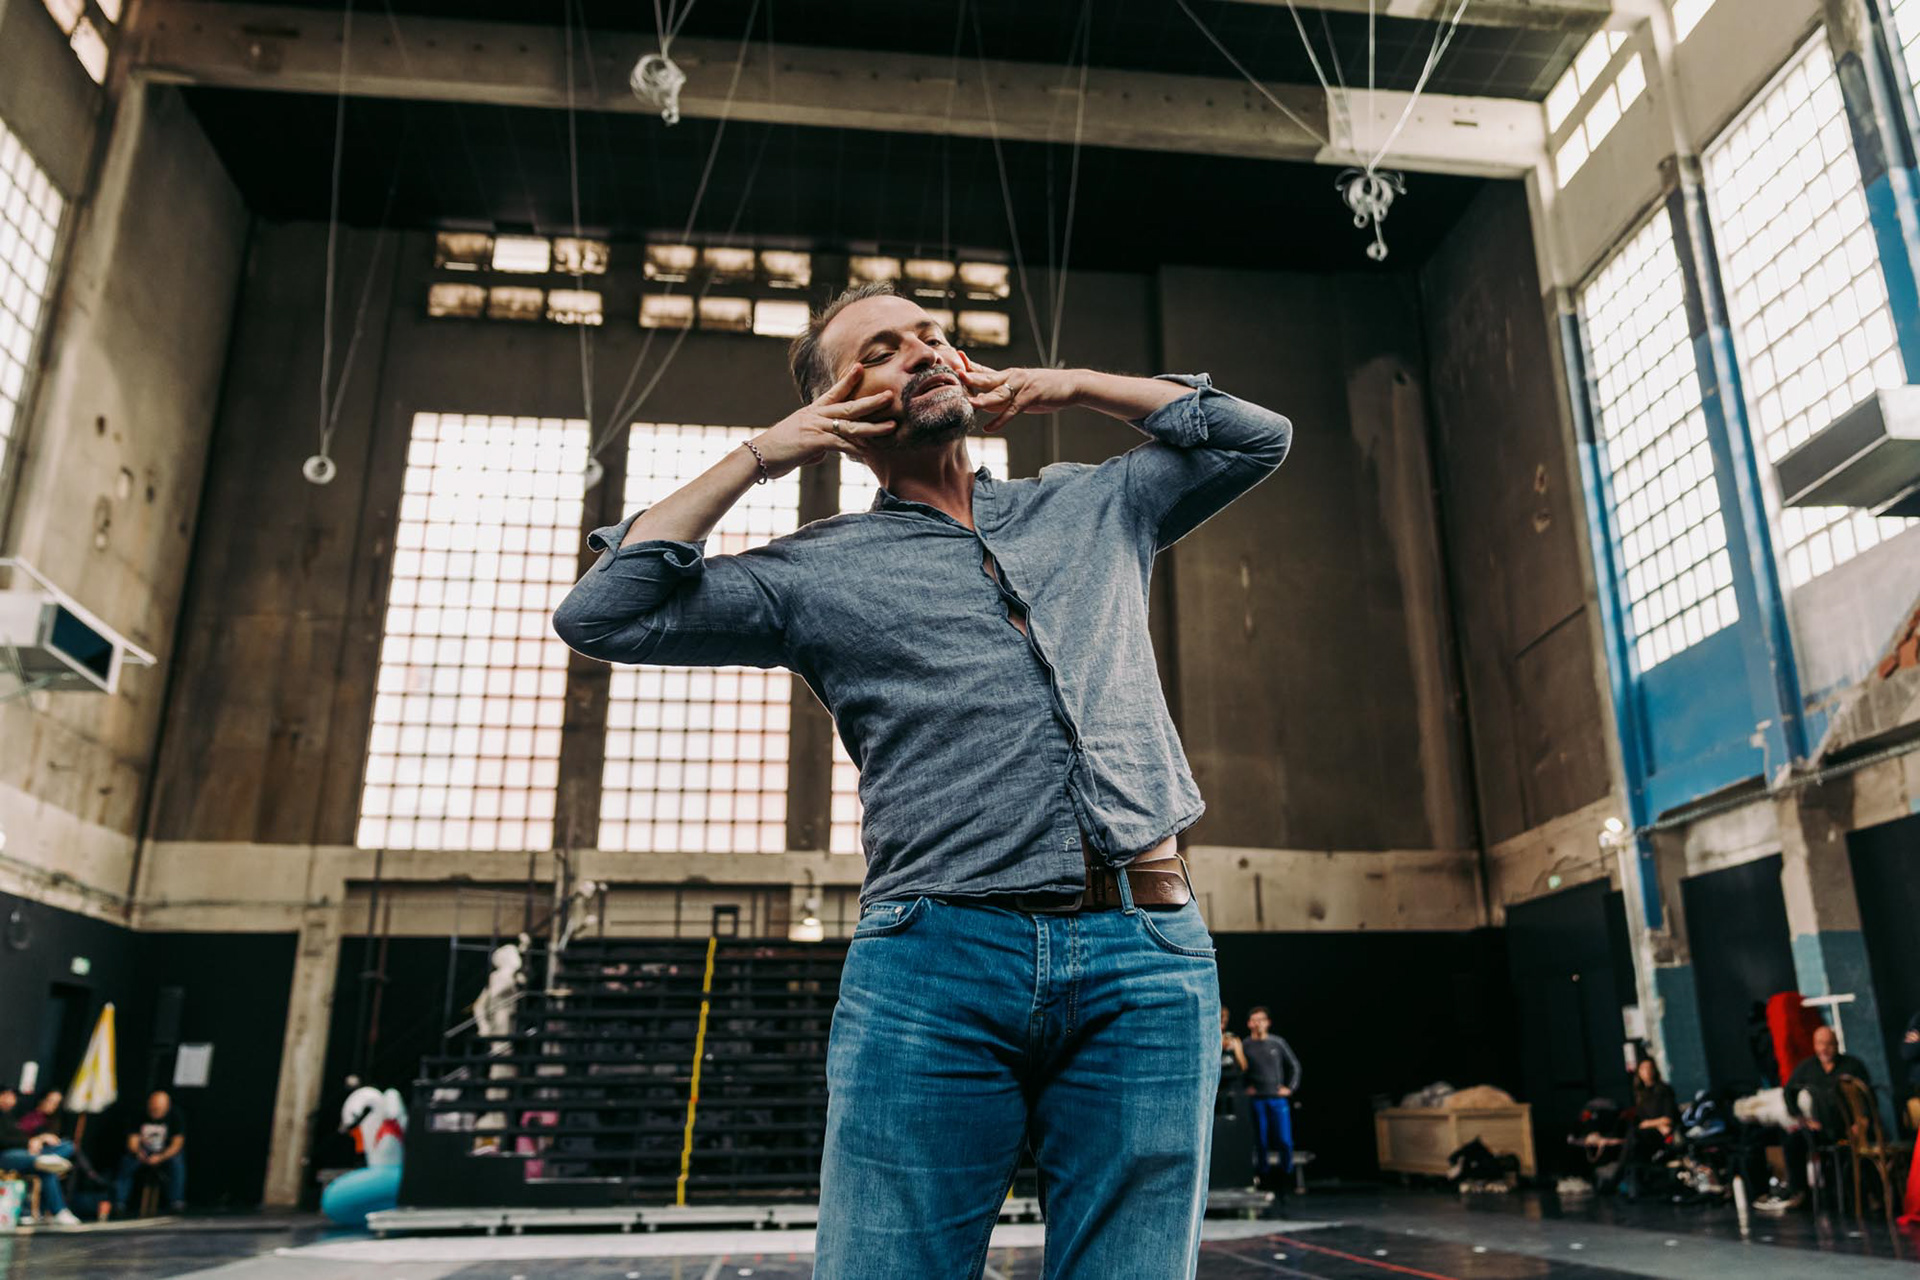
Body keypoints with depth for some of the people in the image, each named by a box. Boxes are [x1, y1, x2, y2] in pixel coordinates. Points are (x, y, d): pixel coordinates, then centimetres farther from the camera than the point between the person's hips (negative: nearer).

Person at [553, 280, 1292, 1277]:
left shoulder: (1093, 506, 22)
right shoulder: (819, 571, 13)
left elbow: (1258, 437, 31)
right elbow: (601, 614, 6)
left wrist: (1070, 388, 24)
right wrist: (754, 459, 10)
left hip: (1148, 963, 3)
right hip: (935, 968, -2)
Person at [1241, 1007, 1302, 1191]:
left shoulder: (1278, 1043, 6)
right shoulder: (1245, 1046, 2)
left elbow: (1294, 1066, 15)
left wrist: (1290, 1087, 6)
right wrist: (1245, 1088, -2)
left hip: (1278, 1099, 1)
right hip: (1256, 1100, -1)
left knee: (1285, 1141, -4)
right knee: (1261, 1142, 1)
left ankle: (1286, 1176, 11)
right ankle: (1264, 1178, 9)